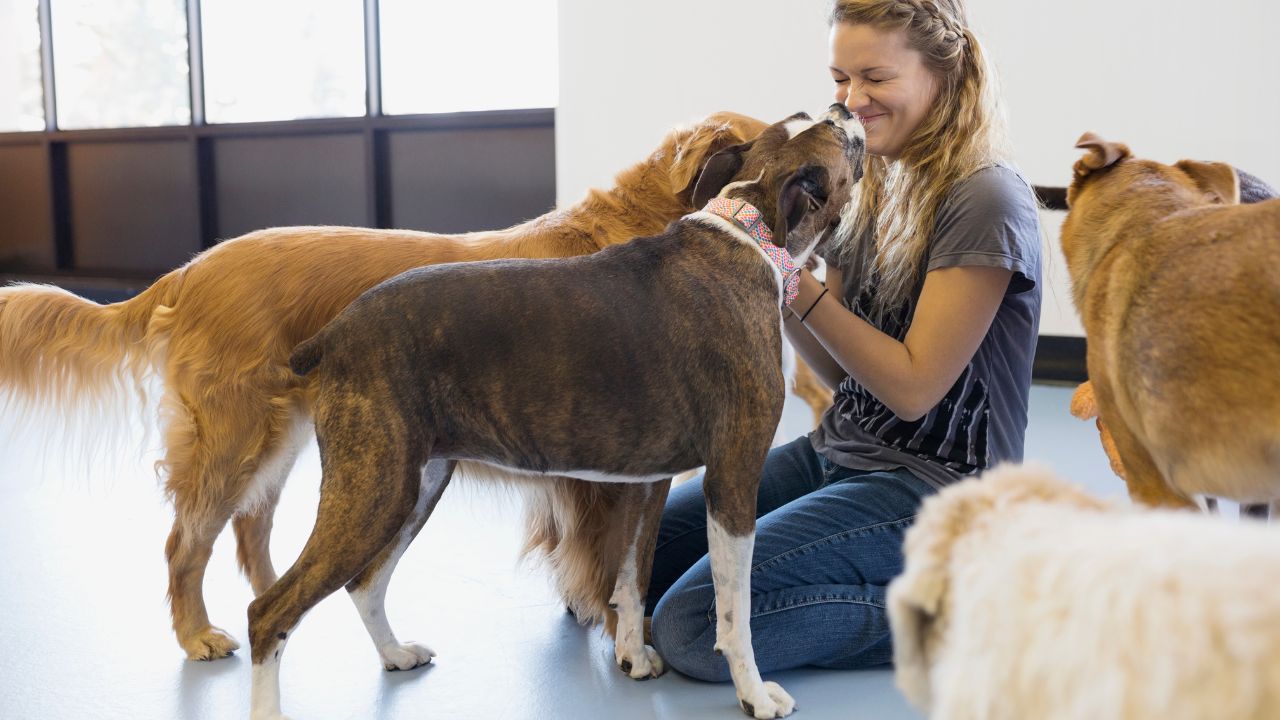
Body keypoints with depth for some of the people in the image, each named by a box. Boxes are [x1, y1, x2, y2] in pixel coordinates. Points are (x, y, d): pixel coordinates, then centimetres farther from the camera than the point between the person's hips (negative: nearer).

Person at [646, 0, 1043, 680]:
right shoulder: (879, 186, 9)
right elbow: (839, 369, 8)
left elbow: (913, 387, -18)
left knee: (693, 627, -17)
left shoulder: (986, 202, -17)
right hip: (836, 452, 9)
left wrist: (798, 281, -21)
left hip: (932, 488, -9)